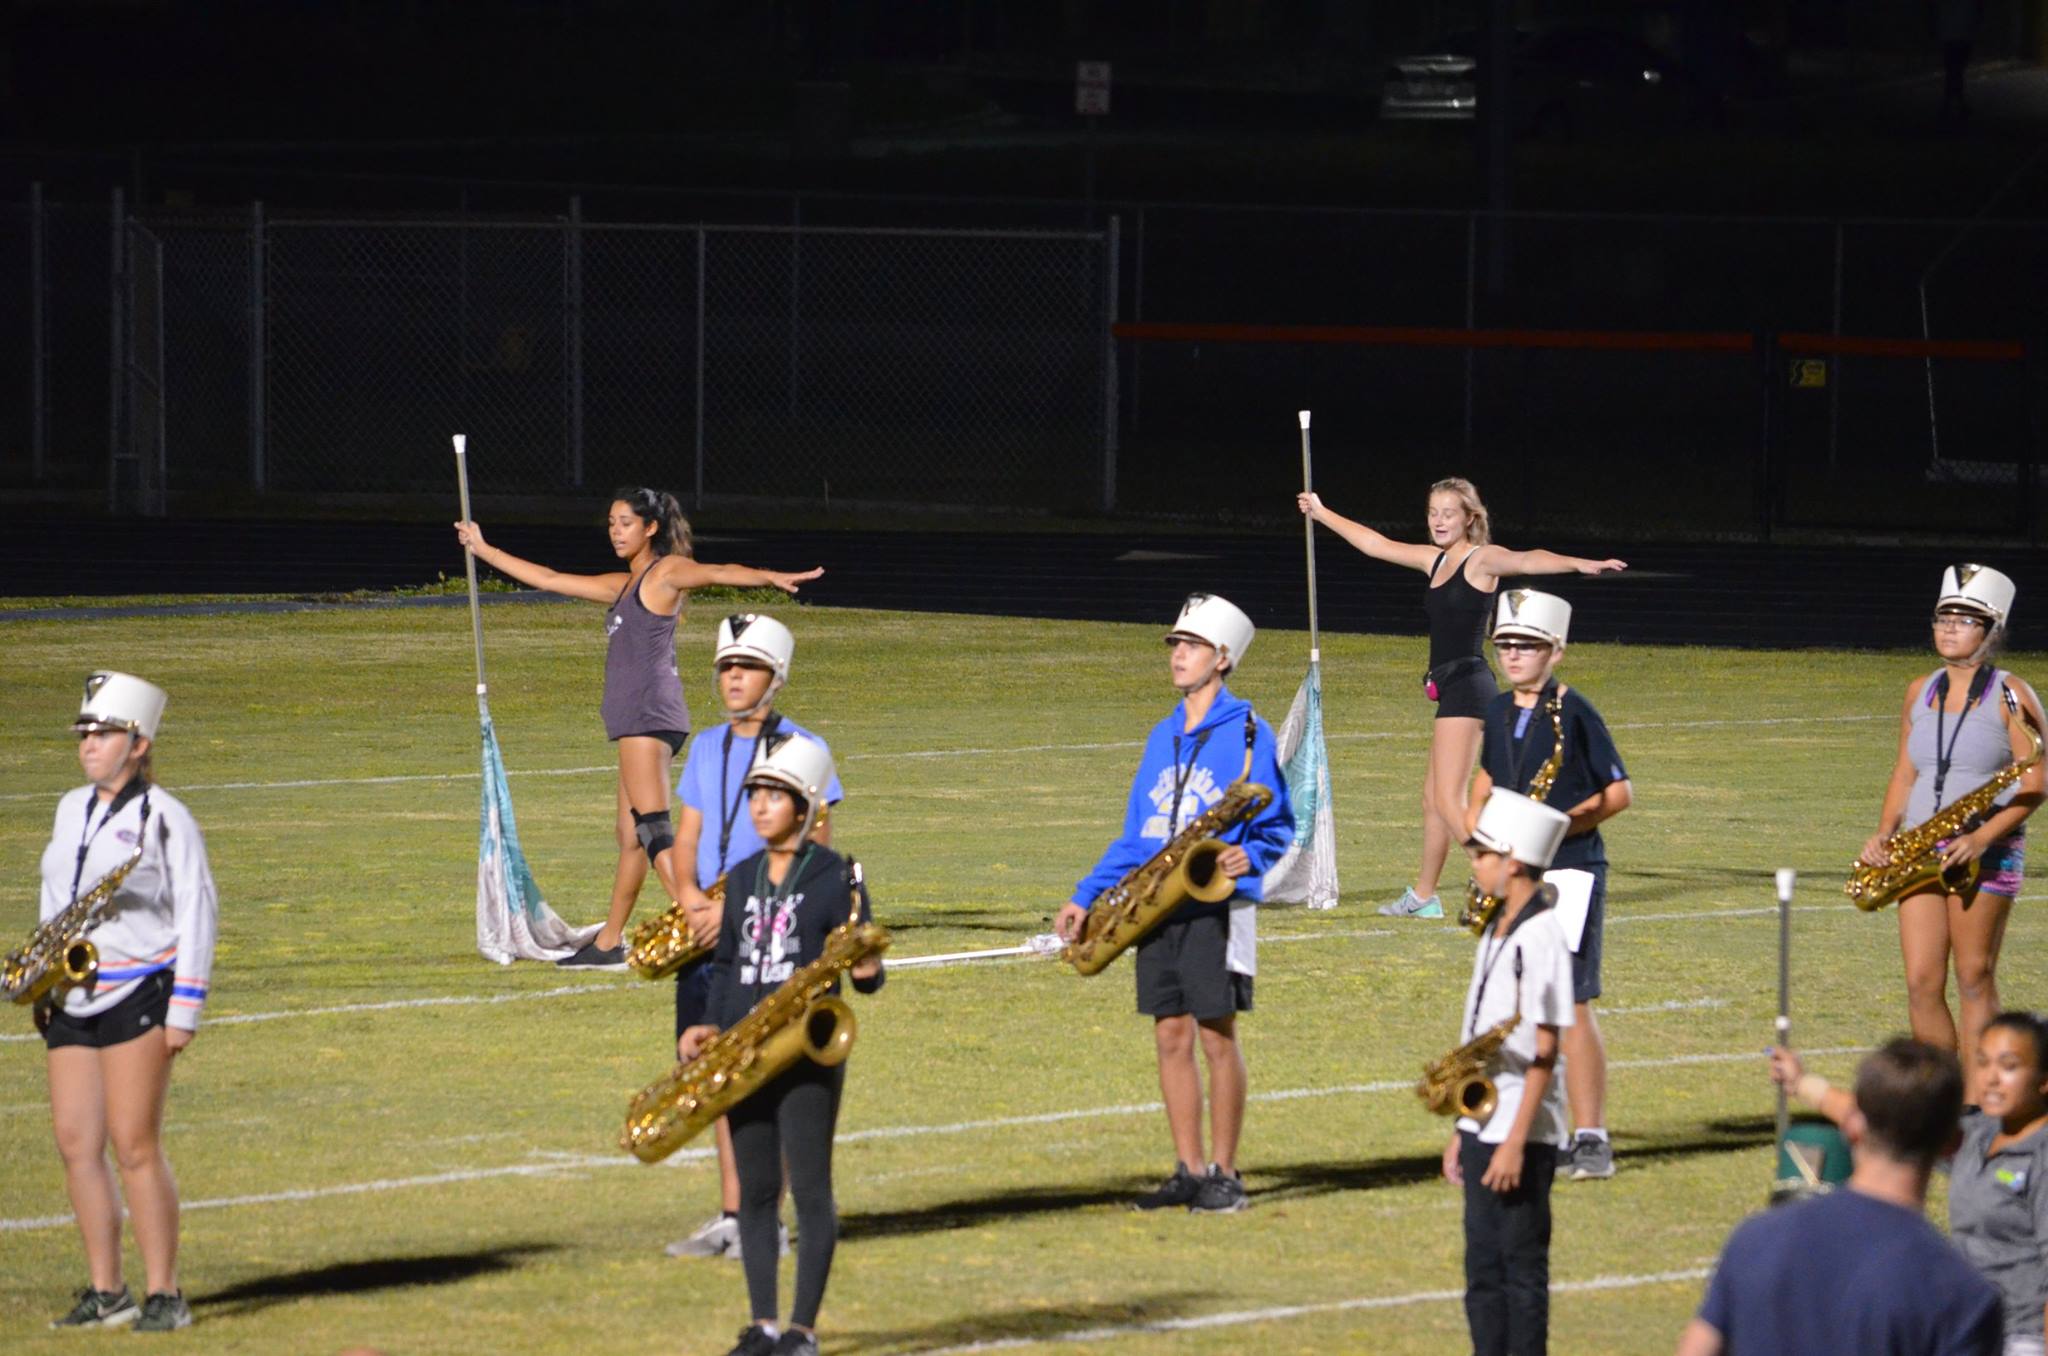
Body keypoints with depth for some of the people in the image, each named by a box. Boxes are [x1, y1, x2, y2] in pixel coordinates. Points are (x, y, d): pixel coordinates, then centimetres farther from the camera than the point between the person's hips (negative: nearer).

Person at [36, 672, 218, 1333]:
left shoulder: (164, 818, -5)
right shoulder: (71, 810, 15)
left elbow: (197, 911, -5)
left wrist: (185, 1006, -10)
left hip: (136, 995, -7)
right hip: (71, 1000, 7)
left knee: (135, 1146, -9)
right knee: (76, 1145, 3)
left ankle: (164, 1294, -2)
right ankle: (105, 1291, 10)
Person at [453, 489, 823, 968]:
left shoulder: (667, 573, -1)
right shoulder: (623, 586, 24)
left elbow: (717, 572, -20)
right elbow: (550, 580, 33)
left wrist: (773, 577, -39)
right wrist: (483, 549, 39)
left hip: (650, 713, -9)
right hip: (635, 723, 9)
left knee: (653, 829, -18)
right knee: (630, 838, 14)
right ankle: (608, 944, 20)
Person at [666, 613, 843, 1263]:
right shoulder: (707, 748, 15)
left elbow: (816, 850, -10)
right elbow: (687, 835, 16)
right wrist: (690, 894, -6)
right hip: (711, 937, 6)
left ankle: (768, 1222, -4)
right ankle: (730, 1216, 12)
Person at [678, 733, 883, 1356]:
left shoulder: (835, 878, -5)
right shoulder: (743, 879, 12)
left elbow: (864, 967, -4)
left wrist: (866, 970, -27)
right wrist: (712, 1027, 4)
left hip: (807, 1054, -6)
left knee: (809, 1188, -3)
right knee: (755, 1190, 7)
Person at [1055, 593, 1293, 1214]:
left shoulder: (1247, 733, -4)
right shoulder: (1162, 737, 16)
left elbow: (1276, 824, -3)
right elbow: (1136, 836, 19)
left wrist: (1249, 857, -25)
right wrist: (1085, 899, 13)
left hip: (1216, 906, -6)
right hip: (1156, 904, 6)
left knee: (1216, 1035, -5)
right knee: (1171, 1035, 6)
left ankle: (1224, 1174, 2)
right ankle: (1188, 1170, 12)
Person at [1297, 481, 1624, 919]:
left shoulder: (1482, 560, -7)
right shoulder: (1435, 560, 16)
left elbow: (1527, 561, -27)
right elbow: (1376, 544, 30)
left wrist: (1580, 564, -45)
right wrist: (1321, 513, 39)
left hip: (1467, 684, -9)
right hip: (1450, 687, 9)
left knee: (1449, 802, -16)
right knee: (1432, 797, 18)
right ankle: (1422, 896, 30)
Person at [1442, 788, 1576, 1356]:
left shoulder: (1540, 937, -14)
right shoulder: (1495, 932, 13)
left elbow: (1543, 1051, -17)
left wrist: (1516, 1142, -20)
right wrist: (1464, 1130, 17)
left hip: (1523, 1134, -9)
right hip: (1483, 1123, 9)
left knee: (1522, 1265, -3)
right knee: (1483, 1269, 10)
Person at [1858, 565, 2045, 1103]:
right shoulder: (1920, 692, 13)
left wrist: (1984, 837, -20)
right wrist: (1883, 834, 3)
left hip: (1986, 856, -5)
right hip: (1920, 854, 5)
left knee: (1974, 979, -2)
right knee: (1921, 982, -1)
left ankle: (1976, 1100, 3)